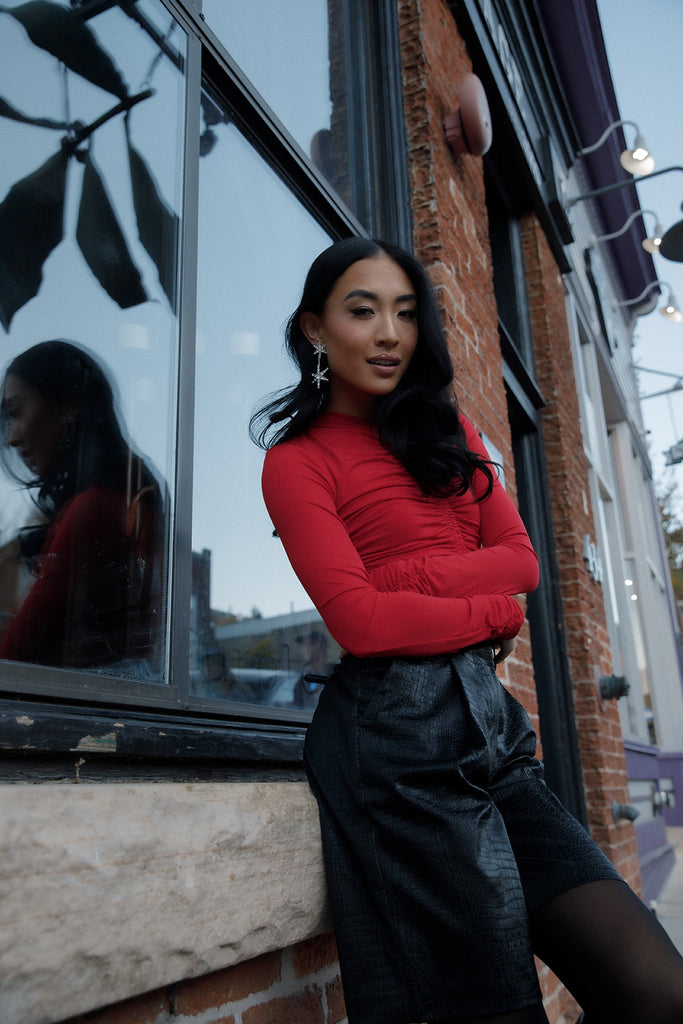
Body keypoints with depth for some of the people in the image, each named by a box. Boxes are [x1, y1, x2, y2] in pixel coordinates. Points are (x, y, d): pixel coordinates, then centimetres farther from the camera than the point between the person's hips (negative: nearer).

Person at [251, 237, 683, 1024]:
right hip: (395, 729, -6)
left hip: (491, 721, 6)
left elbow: (521, 558, 8)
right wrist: (492, 611, 1)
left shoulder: (447, 430, 20)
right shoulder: (296, 460, 0)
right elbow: (361, 621, -11)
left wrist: (404, 575, -7)